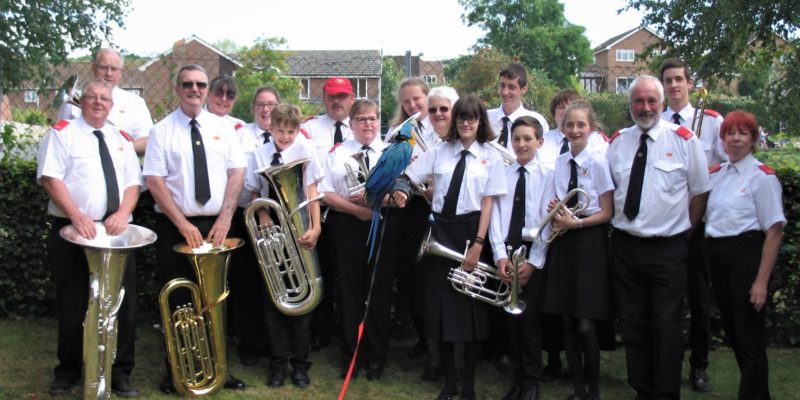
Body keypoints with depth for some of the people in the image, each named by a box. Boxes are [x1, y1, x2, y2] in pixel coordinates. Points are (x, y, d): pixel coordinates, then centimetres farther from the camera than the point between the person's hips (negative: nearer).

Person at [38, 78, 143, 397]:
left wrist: (122, 213, -10)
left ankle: (120, 373, 13)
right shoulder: (62, 133, 2)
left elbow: (133, 183, 10)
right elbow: (50, 178, -9)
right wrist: (77, 216, -21)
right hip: (72, 232, -3)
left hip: (116, 232, 4)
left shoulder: (121, 139, 16)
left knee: (122, 304, 3)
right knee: (72, 305, 5)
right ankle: (68, 371, 21)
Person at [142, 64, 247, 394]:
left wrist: (224, 219, -9)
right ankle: (175, 371, 18)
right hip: (174, 226, -2)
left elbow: (237, 173, 2)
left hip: (216, 226, 2)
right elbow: (154, 181, -7)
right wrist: (183, 223, -14)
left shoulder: (223, 127, 7)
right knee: (177, 302, 5)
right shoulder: (162, 130, 0)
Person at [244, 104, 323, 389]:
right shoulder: (259, 155, 3)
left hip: (299, 232, -2)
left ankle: (300, 363, 17)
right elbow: (255, 193, 9)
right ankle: (278, 363, 20)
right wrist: (262, 216, -9)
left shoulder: (305, 150, -3)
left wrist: (315, 227, -14)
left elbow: (312, 192, -6)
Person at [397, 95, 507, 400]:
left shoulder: (491, 157, 1)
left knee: (471, 309, 4)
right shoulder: (439, 152, 6)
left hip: (471, 232, -2)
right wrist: (401, 192, -15)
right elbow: (408, 178, 8)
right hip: (439, 231, 2)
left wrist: (478, 245, -11)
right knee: (441, 305, 5)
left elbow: (488, 203, -4)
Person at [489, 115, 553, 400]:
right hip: (506, 254, 3)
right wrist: (500, 255, -8)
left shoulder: (547, 176, -1)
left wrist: (533, 261, -12)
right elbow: (495, 216, 2)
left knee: (530, 320, 1)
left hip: (534, 256, -3)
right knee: (511, 319, 8)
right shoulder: (502, 174, 7)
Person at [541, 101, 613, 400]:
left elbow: (606, 213, -6)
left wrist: (577, 222, -17)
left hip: (590, 242, -5)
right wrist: (555, 212, -2)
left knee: (585, 324, -5)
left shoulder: (598, 163, -8)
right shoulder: (558, 163, 8)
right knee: (567, 322, 7)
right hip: (562, 241, 5)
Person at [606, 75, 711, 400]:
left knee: (666, 327, 1)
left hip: (668, 249, -4)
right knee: (632, 324, 12)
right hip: (624, 246, 4)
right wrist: (616, 225, 6)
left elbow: (700, 192, 1)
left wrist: (683, 231, 1)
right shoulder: (617, 142, 6)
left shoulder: (684, 140, -5)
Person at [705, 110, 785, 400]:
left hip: (746, 256, -7)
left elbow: (774, 231, -11)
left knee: (749, 335, 0)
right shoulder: (715, 175, 10)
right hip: (718, 258, 7)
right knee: (732, 330, 16)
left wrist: (762, 281, -16)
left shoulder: (762, 177, -8)